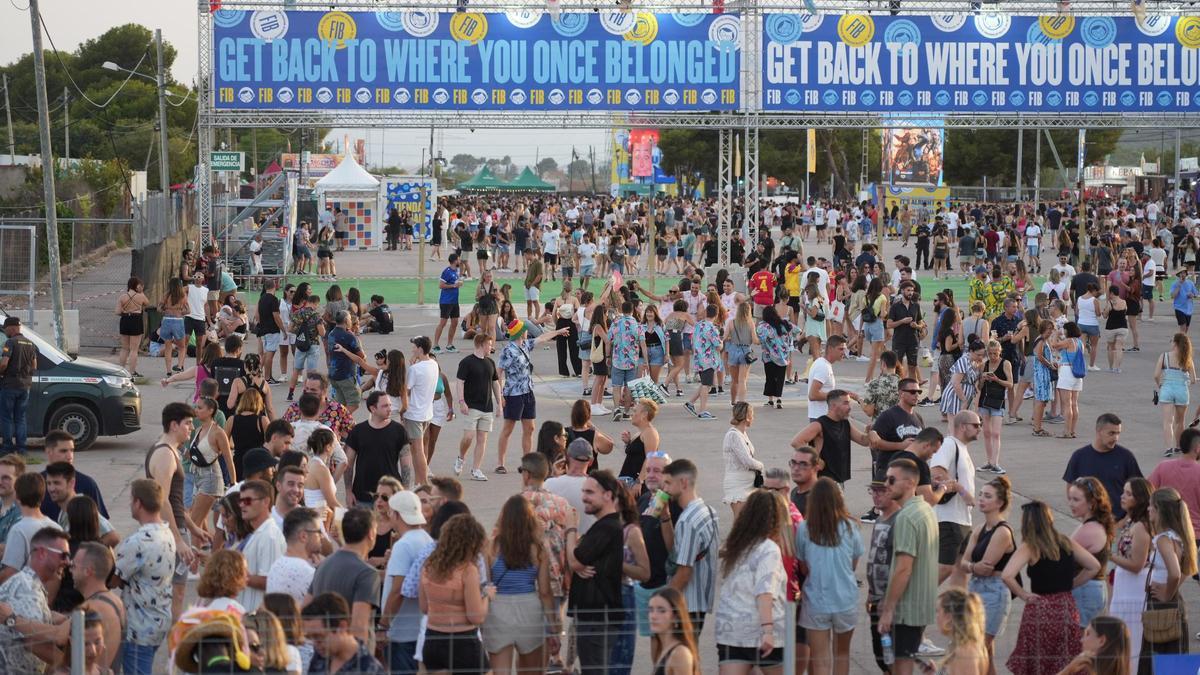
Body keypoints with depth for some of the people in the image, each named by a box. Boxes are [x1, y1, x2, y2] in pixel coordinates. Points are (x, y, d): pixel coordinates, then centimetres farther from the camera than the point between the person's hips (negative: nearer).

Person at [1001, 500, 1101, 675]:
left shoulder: (1029, 547, -9)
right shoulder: (1066, 543, 6)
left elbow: (1007, 576, -22)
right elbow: (1094, 567, 12)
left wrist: (1022, 594, -8)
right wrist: (1070, 584, 13)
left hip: (1041, 611, -5)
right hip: (1067, 607, 5)